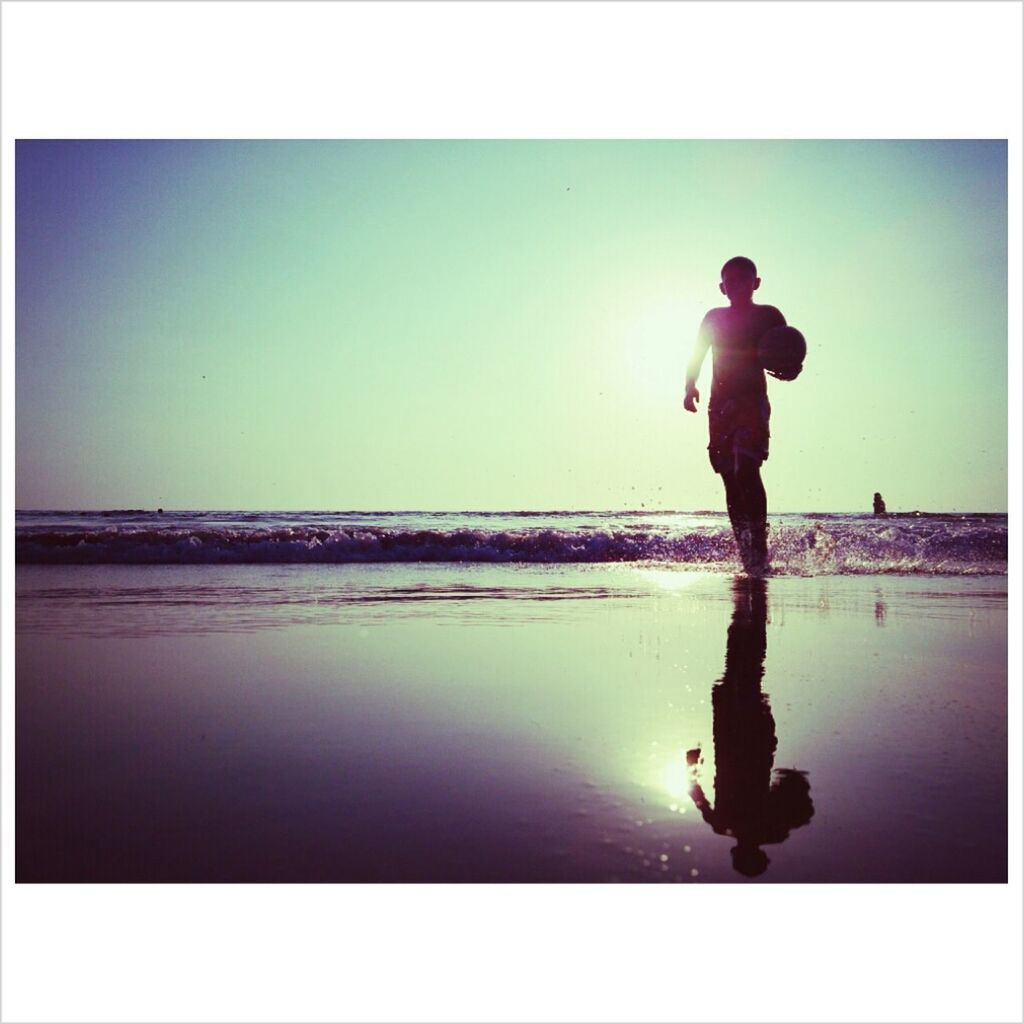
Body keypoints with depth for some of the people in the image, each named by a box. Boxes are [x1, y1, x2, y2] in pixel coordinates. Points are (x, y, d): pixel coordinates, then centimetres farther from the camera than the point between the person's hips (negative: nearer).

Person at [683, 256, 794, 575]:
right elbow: (697, 357, 19)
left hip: (753, 400, -4)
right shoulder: (714, 318, 16)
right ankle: (746, 555, 8)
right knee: (731, 479, 2)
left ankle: (759, 549, -22)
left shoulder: (768, 316, 7)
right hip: (720, 404, 4)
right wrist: (690, 387, 2)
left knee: (747, 468, -23)